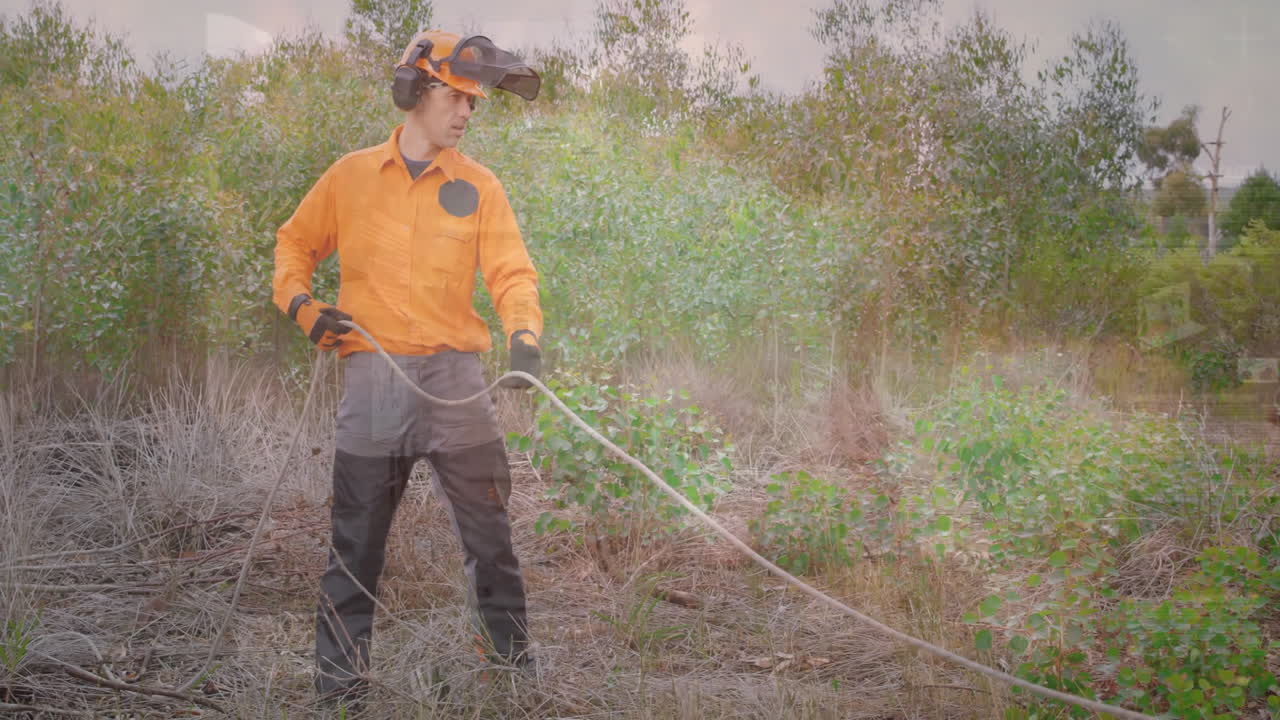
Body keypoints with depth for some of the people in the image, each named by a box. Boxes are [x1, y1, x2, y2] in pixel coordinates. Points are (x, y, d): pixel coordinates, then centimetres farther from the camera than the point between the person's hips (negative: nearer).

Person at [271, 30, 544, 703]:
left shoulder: (478, 185, 5)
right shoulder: (350, 176, 6)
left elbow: (511, 271, -4)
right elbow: (294, 242, 18)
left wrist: (523, 333, -22)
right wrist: (299, 302, 0)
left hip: (454, 375, 0)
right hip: (371, 377, 0)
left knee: (488, 533, 4)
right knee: (355, 544, 5)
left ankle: (513, 656, 18)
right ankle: (338, 678, 14)